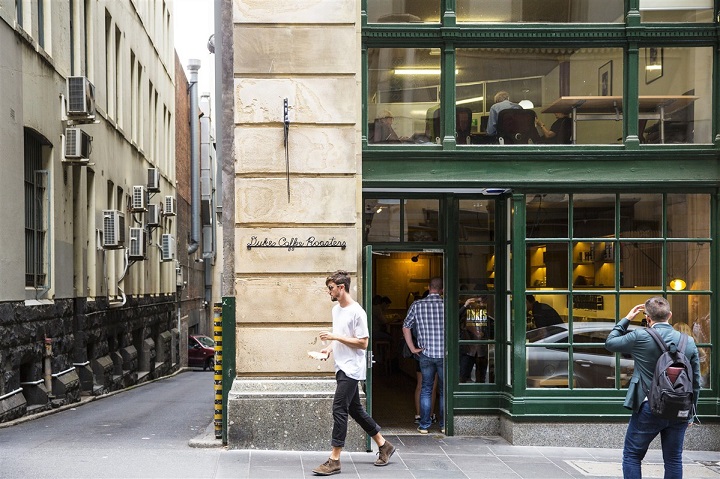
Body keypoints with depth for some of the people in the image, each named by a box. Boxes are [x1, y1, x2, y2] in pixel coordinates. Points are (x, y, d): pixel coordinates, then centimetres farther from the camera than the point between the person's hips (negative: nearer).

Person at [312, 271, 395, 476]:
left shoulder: (357, 312, -16)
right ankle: (384, 445, 27)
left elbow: (363, 343, -18)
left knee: (339, 409, -11)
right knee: (355, 409, 14)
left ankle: (334, 460, -7)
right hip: (342, 367, 9)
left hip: (352, 369, -9)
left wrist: (335, 337, -20)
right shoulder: (336, 309, 12)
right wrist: (329, 348, 6)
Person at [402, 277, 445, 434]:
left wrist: (412, 349, 5)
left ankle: (424, 426, 10)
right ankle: (444, 425, 14)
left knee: (426, 390, 10)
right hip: (444, 353, -1)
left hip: (425, 354, 1)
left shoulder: (417, 305, -2)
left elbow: (406, 328, 1)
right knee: (444, 390, 10)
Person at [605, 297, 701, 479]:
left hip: (649, 409, -4)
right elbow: (696, 382, 7)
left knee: (632, 456, 9)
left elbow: (610, 343, 6)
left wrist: (626, 319, 14)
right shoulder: (688, 342, 1)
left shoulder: (640, 337, -11)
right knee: (674, 460, 13)